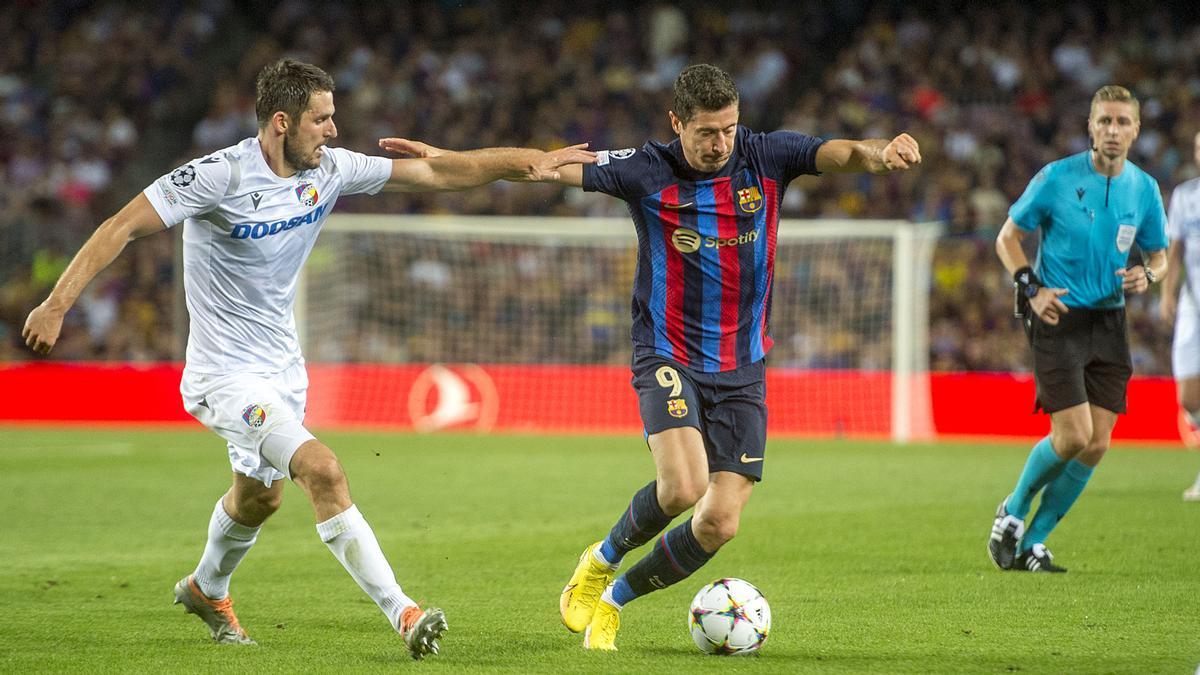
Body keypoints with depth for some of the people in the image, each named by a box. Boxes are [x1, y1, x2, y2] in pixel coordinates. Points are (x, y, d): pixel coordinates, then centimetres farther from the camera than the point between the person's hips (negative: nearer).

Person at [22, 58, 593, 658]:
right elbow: (123, 226, -21)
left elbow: (438, 171, 0)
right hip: (225, 373, -8)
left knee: (259, 496, 24)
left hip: (282, 366, 8)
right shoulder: (221, 175, -22)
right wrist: (57, 304, -29)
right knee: (321, 470, -24)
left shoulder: (329, 170, -3)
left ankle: (207, 589, 53)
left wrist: (532, 161, -7)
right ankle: (401, 613, -25)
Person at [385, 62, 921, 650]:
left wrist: (879, 154, -40)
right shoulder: (646, 172, -8)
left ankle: (615, 600, 19)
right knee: (683, 486, -26)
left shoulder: (766, 158, -4)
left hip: (742, 368, 3)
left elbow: (840, 154, -16)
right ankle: (602, 559, 5)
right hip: (667, 355, -3)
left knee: (721, 522, -5)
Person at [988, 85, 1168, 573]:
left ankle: (1033, 542, 13)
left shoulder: (1144, 189, 4)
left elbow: (1159, 255, 16)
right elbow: (1007, 238, 1)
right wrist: (1031, 288, -14)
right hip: (1058, 318, -5)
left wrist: (1147, 275, -8)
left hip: (1109, 322, 5)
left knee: (1096, 446, -1)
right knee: (1074, 436, -15)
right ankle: (1013, 511, 12)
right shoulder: (1056, 178, -7)